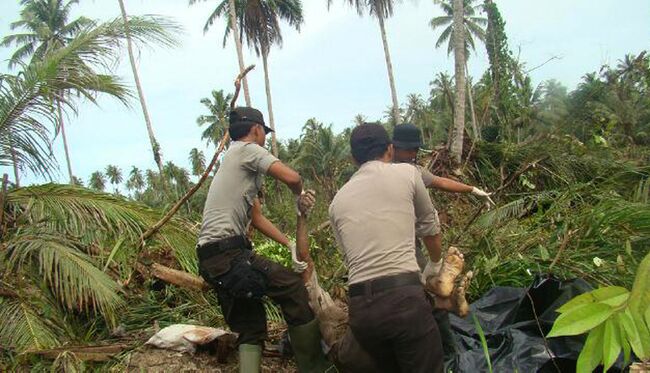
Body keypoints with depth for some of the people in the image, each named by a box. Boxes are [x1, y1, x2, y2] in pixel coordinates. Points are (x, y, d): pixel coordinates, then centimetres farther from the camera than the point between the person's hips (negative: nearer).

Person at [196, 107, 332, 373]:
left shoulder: (234, 161, 26)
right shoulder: (247, 150, -2)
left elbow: (256, 218, 24)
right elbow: (292, 177, -17)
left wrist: (290, 245, 18)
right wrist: (299, 197, 6)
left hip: (210, 258, 10)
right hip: (228, 251, -10)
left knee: (250, 327, 13)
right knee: (293, 288, -4)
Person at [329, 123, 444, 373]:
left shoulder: (338, 200, 16)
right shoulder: (406, 173, 8)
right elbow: (428, 223, 22)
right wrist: (436, 263, 40)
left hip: (360, 307, 5)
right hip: (403, 298, -4)